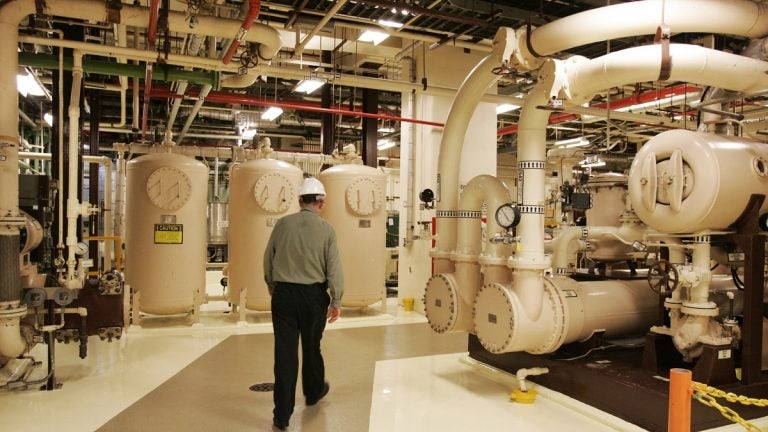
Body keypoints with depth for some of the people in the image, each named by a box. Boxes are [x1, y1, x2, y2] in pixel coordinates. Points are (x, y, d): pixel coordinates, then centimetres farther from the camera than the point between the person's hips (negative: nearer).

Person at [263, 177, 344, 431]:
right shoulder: (326, 229, -5)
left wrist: (272, 286, 23)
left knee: (285, 351, 4)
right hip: (314, 295, 0)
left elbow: (268, 260, 7)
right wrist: (336, 301, 2)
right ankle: (314, 391, 43)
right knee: (311, 346, 20)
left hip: (283, 294, 0)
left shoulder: (283, 224, -1)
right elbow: (334, 267, -7)